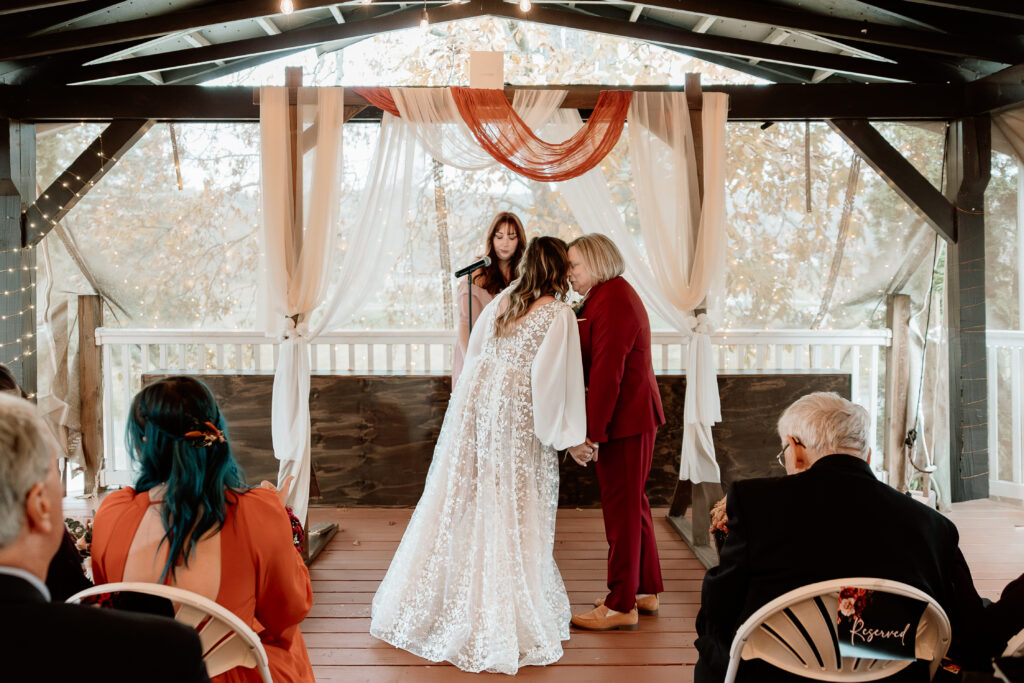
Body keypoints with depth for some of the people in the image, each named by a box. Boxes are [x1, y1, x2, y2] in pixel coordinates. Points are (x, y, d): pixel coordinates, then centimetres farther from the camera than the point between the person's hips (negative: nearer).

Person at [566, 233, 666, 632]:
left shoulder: (613, 303, -19)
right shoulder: (610, 295, 14)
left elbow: (606, 374, -24)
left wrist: (591, 433, -23)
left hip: (624, 418, -10)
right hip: (634, 415, 10)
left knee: (621, 507, -2)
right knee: (632, 502, 18)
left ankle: (621, 606, 8)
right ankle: (646, 591, 30)